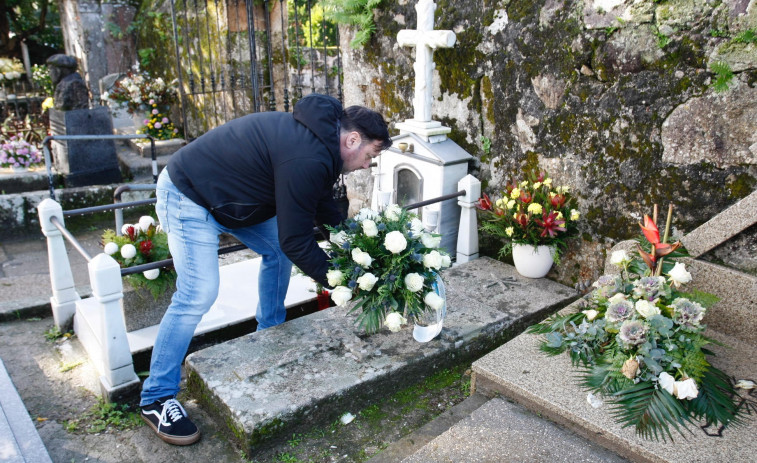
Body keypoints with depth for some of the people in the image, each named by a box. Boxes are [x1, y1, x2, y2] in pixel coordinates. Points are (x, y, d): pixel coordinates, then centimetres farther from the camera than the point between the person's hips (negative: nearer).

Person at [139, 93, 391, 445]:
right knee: (198, 294, -13)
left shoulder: (316, 136, 2)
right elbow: (296, 240, -26)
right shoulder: (306, 160, -31)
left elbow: (324, 208, 14)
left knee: (278, 251, 11)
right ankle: (156, 398, 2)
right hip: (188, 196, -10)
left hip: (228, 192, 10)